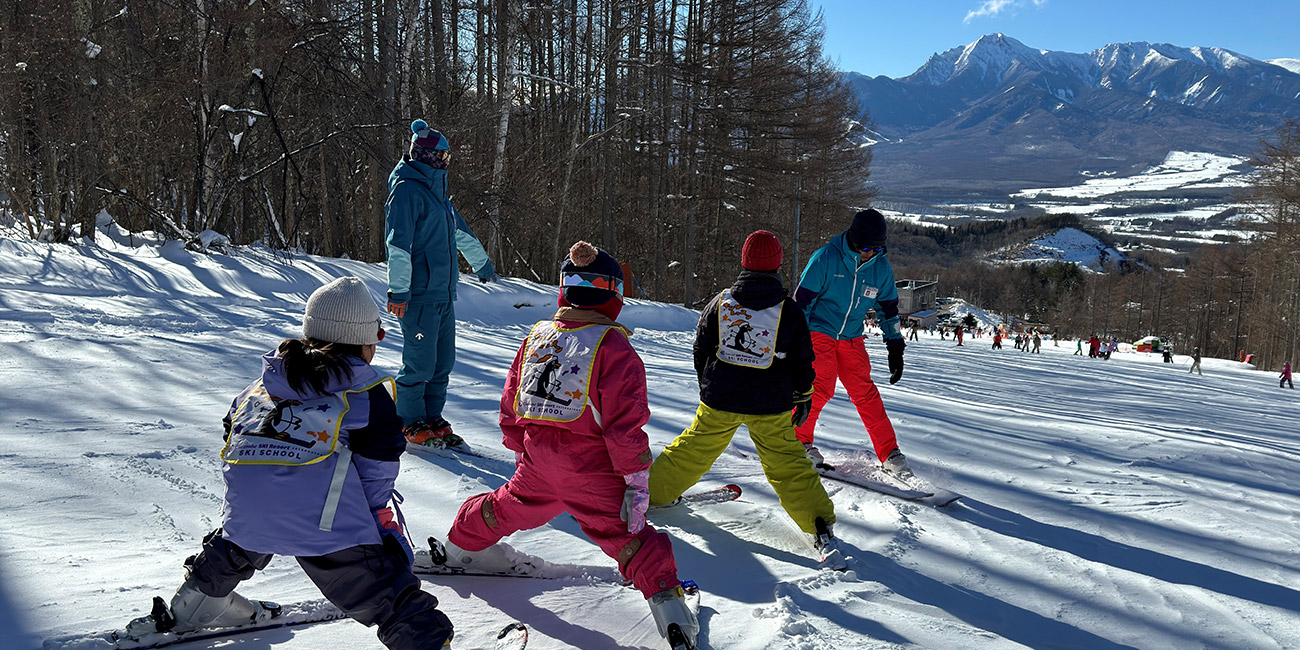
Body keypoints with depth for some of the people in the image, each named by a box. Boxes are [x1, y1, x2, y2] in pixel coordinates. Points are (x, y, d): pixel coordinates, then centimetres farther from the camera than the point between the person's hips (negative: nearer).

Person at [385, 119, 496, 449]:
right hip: (420, 295, -9)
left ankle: (433, 419, 21)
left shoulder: (435, 189, 19)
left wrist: (482, 263, 42)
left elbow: (460, 230, 32)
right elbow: (398, 243, -17)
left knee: (443, 361, 11)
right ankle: (410, 424, 11)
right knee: (420, 363, -3)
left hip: (444, 293, 9)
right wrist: (398, 290, -21)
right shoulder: (406, 190, -10)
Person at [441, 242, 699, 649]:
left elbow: (511, 404, 13)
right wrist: (637, 481, -11)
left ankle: (464, 542, 49)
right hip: (592, 471, -5)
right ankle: (665, 598, 0)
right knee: (625, 535, 4)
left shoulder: (537, 336, 4)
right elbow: (625, 425, -17)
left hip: (537, 463, 6)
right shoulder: (614, 349, -14)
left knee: (513, 505, 29)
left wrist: (522, 451, 26)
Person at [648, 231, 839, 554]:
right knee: (787, 464, 6)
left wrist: (708, 387, 20)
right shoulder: (789, 311, -6)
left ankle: (651, 491, 30)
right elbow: (802, 361, 0)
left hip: (719, 400, 2)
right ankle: (819, 520, 3)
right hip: (770, 406, -1)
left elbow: (701, 349, 7)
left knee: (693, 450, 18)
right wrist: (803, 396, 14)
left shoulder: (720, 302, -2)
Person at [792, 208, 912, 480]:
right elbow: (802, 298, -10)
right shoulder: (826, 258, -14)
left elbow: (888, 307, 12)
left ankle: (890, 454, 6)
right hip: (818, 332, -4)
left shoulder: (881, 267, 1)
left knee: (865, 393, -1)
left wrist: (896, 348, 10)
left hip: (852, 339, 4)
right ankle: (799, 441, 3)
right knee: (820, 388, -17)